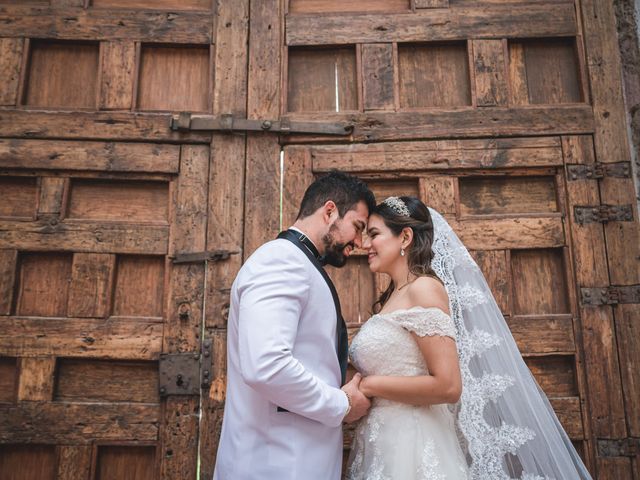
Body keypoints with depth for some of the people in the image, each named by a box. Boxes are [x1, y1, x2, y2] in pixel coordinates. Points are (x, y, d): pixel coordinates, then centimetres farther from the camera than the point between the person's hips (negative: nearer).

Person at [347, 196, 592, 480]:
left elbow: (448, 386, -21)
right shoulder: (390, 299, 10)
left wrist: (368, 385, -15)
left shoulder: (423, 288, -14)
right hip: (379, 444, 8)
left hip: (410, 446, -8)